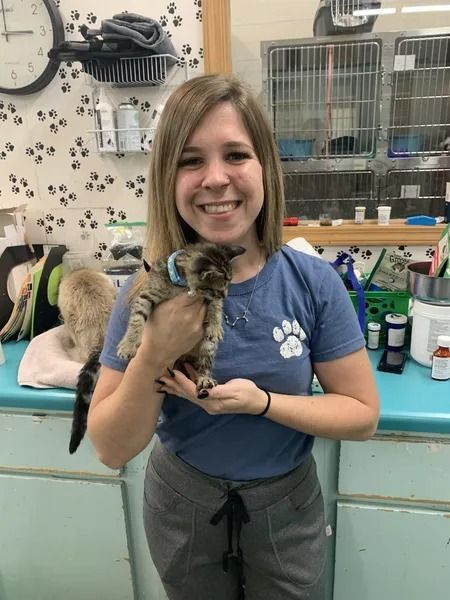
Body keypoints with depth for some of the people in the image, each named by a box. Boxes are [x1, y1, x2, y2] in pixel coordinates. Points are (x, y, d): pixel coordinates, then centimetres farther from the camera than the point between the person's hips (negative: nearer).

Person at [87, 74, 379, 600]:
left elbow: (363, 414, -12)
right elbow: (111, 451, -15)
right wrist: (152, 355, -33)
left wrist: (260, 402, -27)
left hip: (287, 509, 0)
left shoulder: (314, 282, -18)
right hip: (181, 507, 1)